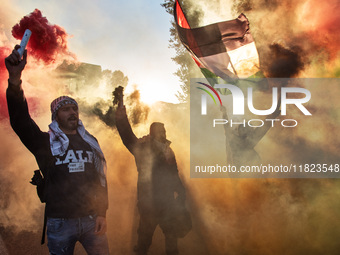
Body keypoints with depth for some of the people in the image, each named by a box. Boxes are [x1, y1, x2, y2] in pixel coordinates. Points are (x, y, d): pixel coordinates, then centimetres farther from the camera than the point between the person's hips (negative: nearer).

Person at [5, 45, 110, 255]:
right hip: (60, 222, -2)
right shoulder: (45, 142, 1)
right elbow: (20, 121, -15)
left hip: (91, 219, 2)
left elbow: (101, 177, 11)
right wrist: (15, 77, -30)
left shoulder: (90, 141, 11)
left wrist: (102, 213, 2)